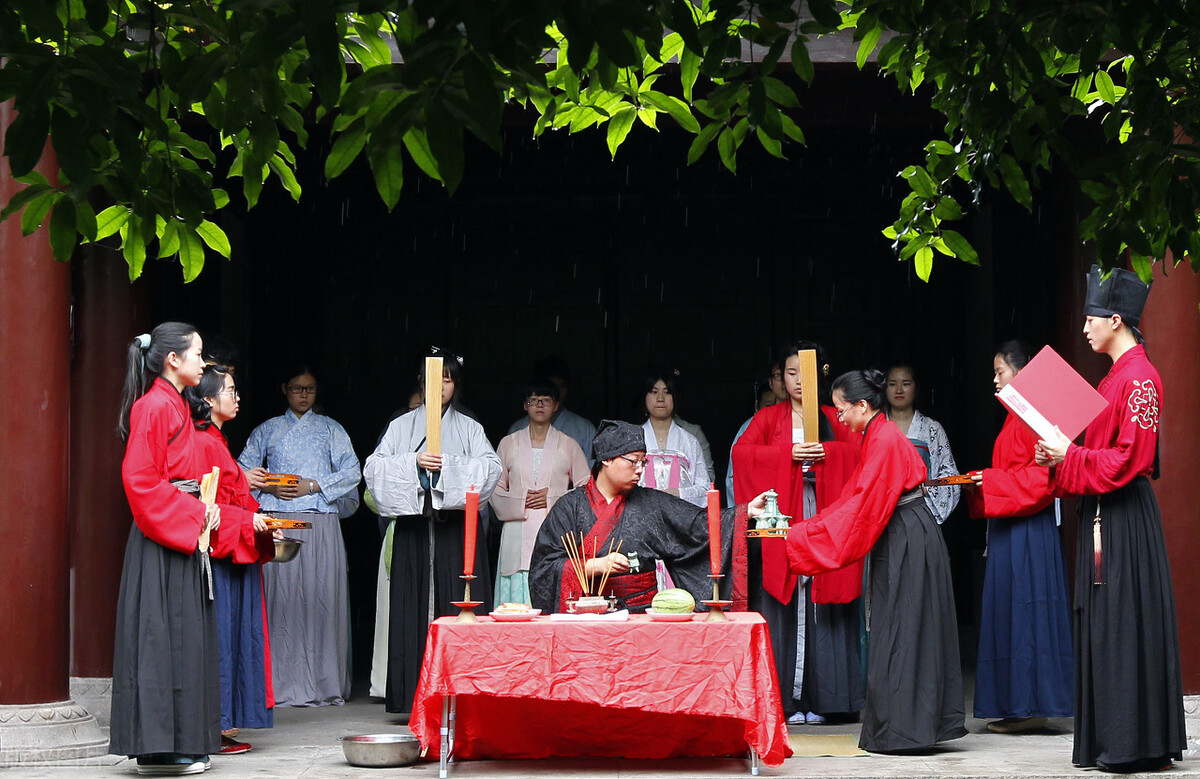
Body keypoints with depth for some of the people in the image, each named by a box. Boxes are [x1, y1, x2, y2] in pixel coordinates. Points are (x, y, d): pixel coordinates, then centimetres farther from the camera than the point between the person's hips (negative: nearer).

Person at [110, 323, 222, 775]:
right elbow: (139, 479, -19)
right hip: (162, 539, -10)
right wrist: (191, 514, -16)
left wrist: (203, 509, 8)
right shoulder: (155, 406, -13)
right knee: (162, 635, -8)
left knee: (183, 634, 10)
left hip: (183, 532, 10)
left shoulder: (176, 406, 17)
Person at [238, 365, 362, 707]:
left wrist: (313, 485, -6)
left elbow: (352, 472, 4)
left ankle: (324, 682, -2)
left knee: (321, 596, -5)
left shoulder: (331, 429, 13)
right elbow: (243, 471, 12)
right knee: (281, 597, -6)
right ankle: (282, 684, -5)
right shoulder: (267, 430, 15)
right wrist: (268, 487, -6)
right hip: (279, 522, 0)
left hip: (321, 523, 0)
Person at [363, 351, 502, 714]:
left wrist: (449, 465, -13)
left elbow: (490, 467, -2)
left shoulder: (469, 428, 13)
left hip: (456, 525, -1)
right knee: (414, 607, -4)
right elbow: (375, 467, 2)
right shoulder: (401, 426, 13)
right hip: (414, 527, 1)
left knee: (459, 607, -7)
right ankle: (417, 697, -2)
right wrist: (414, 462, -12)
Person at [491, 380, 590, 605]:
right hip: (518, 535, 1)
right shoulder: (508, 443, 14)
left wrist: (552, 498, -5)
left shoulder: (568, 445, 12)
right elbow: (495, 489, 14)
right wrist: (520, 502, -5)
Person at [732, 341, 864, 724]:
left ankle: (818, 699, 1)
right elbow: (742, 452, -3)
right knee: (784, 607, -6)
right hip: (782, 519, -1)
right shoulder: (768, 419, 13)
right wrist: (789, 454, -14)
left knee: (822, 606, -3)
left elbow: (860, 450, 0)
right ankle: (786, 700, -4)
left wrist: (823, 452, -14)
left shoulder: (834, 419, 15)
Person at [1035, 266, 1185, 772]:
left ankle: (1135, 747, -2)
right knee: (1102, 625, 10)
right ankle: (1110, 742, 15)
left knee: (1124, 622, -7)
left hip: (1125, 518, -10)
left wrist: (1070, 455, -14)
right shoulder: (1114, 378, 17)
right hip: (1102, 516, 10)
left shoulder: (1140, 378, -14)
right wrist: (1057, 459, 6)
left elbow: (1129, 460, -20)